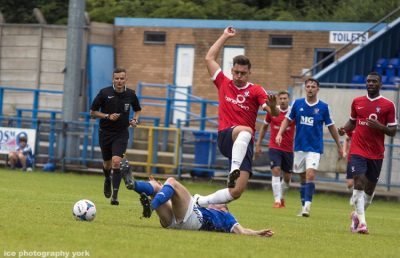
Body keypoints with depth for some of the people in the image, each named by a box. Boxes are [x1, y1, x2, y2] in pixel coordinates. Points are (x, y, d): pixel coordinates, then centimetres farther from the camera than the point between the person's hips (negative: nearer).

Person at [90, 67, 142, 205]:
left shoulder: (130, 94, -2)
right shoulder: (104, 93, -9)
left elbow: (137, 110, 17)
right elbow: (93, 112, -3)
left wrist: (135, 120, -4)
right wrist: (108, 116, -17)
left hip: (121, 133, -1)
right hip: (105, 132, 1)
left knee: (116, 161, -18)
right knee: (107, 163, 13)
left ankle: (115, 194, -16)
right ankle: (107, 180, 48)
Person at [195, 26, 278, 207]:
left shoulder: (256, 91, 6)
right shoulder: (224, 84, 11)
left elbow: (273, 113, -8)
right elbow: (209, 58, 15)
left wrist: (272, 106, -32)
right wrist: (225, 36, 17)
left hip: (244, 144, 1)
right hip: (225, 137, -1)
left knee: (237, 191, -9)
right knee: (245, 130, -40)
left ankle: (200, 202, 9)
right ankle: (234, 170, -51)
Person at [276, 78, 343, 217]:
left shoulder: (323, 107, -2)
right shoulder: (297, 103, 2)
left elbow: (331, 126, 6)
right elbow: (287, 119, 10)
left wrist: (339, 146, 11)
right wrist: (280, 133, -7)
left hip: (315, 148, -3)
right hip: (299, 147, 3)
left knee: (310, 175, -19)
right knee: (303, 178, 9)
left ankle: (307, 205, -21)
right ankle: (304, 206, 18)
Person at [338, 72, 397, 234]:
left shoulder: (388, 105, -1)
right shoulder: (357, 102, 7)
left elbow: (393, 131, 0)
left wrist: (379, 126, -19)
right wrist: (344, 129, -1)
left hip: (376, 153, 0)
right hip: (358, 150, 0)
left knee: (370, 188, 10)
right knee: (359, 183, -15)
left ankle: (357, 215, 34)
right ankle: (362, 222, -18)